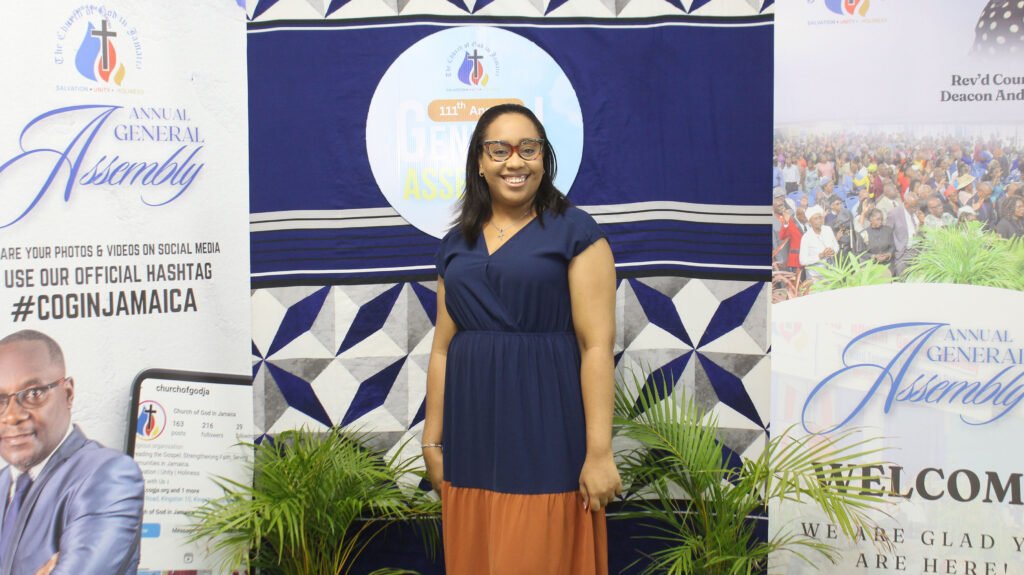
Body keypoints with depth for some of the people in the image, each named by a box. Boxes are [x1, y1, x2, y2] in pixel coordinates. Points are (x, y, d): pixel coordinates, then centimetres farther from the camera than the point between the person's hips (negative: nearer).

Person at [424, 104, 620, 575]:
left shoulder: (574, 231, -3)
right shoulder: (456, 244, 12)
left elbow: (597, 344, -9)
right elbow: (442, 348, 12)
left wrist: (599, 453, -14)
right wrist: (432, 440, 9)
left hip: (545, 433, -5)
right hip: (473, 435, 5)